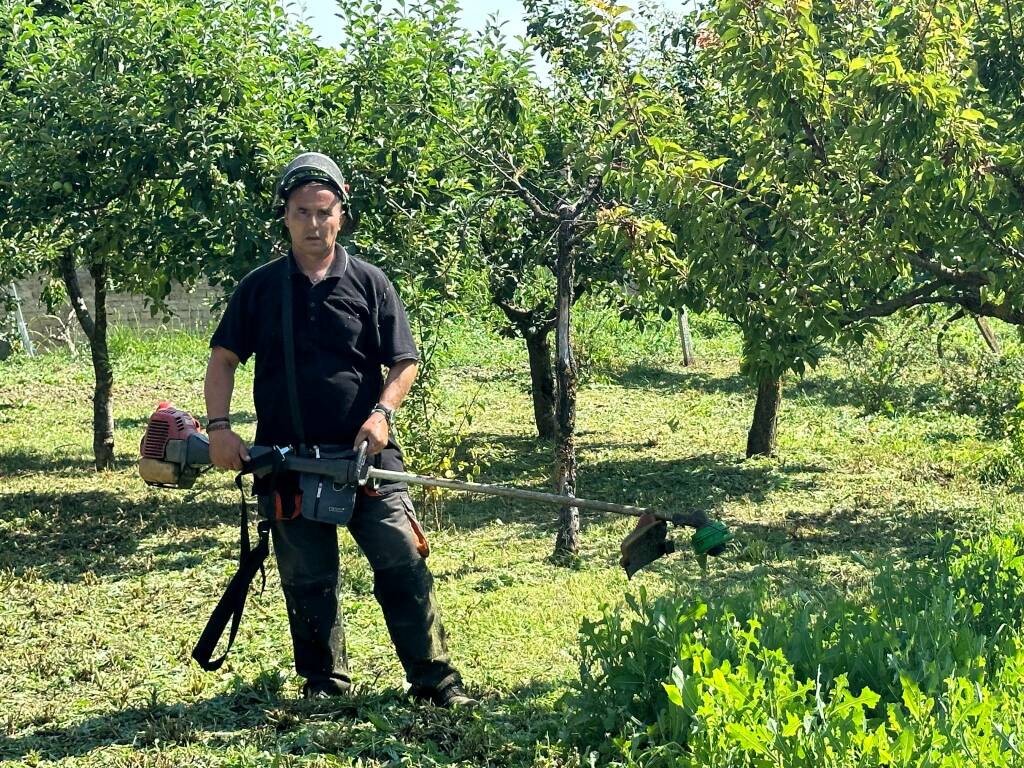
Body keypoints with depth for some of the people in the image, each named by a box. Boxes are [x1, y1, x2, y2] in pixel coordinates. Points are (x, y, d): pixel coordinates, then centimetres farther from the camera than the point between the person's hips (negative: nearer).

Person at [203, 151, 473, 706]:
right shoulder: (259, 288, 7)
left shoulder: (368, 283, 4)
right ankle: (323, 682, 22)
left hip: (363, 454, -1)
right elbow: (223, 358, 8)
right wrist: (219, 426, -6)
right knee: (308, 582, 9)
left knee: (403, 565, -5)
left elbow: (404, 363, 4)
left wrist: (382, 413, -14)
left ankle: (434, 679, 2)